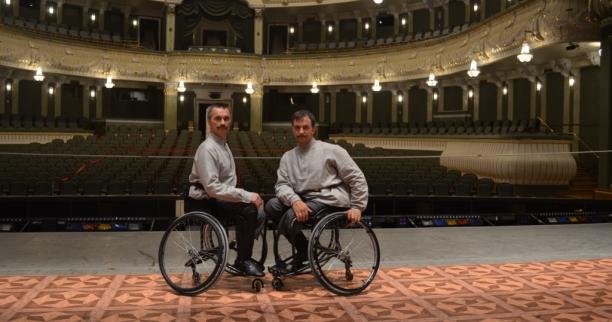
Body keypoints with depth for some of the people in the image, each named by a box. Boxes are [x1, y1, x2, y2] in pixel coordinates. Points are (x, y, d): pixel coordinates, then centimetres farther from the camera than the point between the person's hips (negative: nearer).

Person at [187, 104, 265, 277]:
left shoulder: (224, 145, 12)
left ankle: (244, 259, 9)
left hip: (217, 199, 9)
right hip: (203, 204, -9)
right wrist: (247, 196, -26)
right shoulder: (208, 149, -18)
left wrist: (247, 196, 0)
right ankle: (243, 261, -9)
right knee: (248, 209, -23)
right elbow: (213, 188, -27)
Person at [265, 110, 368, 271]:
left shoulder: (331, 150, 1)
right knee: (271, 205, -15)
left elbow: (357, 179, 1)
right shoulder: (288, 157, 13)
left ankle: (304, 252, 5)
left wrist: (357, 207, -7)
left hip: (329, 199, -6)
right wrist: (295, 200, -21)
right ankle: (303, 248, 0)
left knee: (290, 217, -26)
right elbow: (282, 184, 1)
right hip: (303, 199, 6)